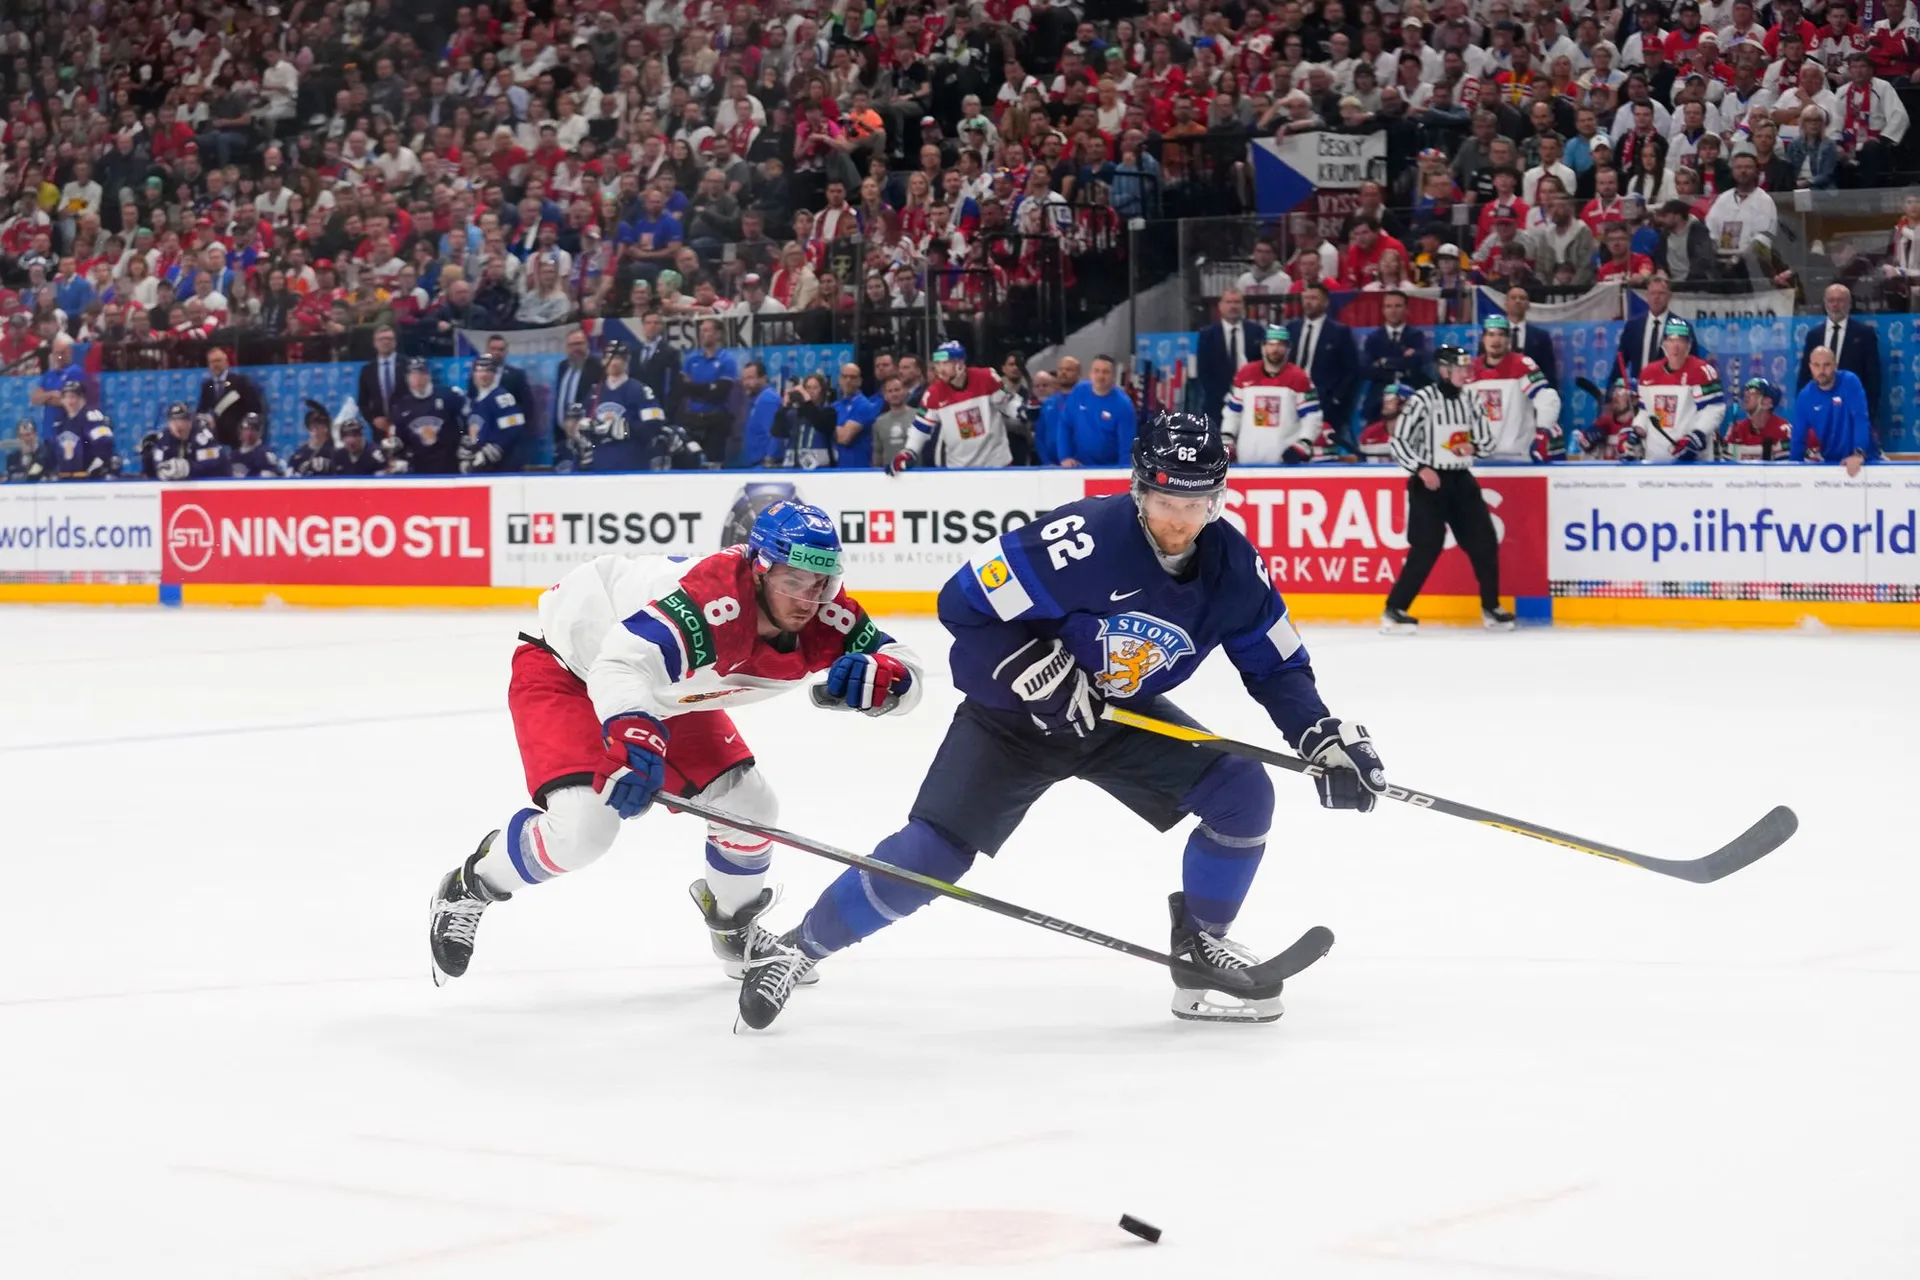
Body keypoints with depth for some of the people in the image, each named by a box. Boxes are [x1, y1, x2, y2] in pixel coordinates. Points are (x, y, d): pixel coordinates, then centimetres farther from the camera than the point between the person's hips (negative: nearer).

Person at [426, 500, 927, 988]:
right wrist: (634, 737, -69)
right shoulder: (714, 602, -41)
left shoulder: (821, 615, -19)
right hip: (567, 668, -7)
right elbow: (621, 663, -51)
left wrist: (876, 676, -37)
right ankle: (467, 888, 4)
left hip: (667, 690, 8)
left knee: (749, 806, 3)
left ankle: (733, 925, 34)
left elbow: (906, 674, -13)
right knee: (583, 826, -24)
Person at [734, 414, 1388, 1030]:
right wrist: (1036, 671, -29)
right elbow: (965, 602, -24)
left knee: (1244, 794, -11)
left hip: (1125, 715, 5)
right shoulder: (1082, 539, -31)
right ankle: (795, 949, 5)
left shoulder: (1233, 565, -13)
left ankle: (1201, 948, 10)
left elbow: (1277, 665, 1)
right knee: (928, 855, -14)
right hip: (1014, 715, -5)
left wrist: (1327, 738, -12)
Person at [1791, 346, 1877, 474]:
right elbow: (1798, 437, 2)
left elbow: (1860, 419, -22)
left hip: (1862, 459, -3)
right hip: (1829, 461, 3)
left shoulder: (1850, 383, -12)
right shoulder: (1805, 397, -2)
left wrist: (1858, 454, -34)